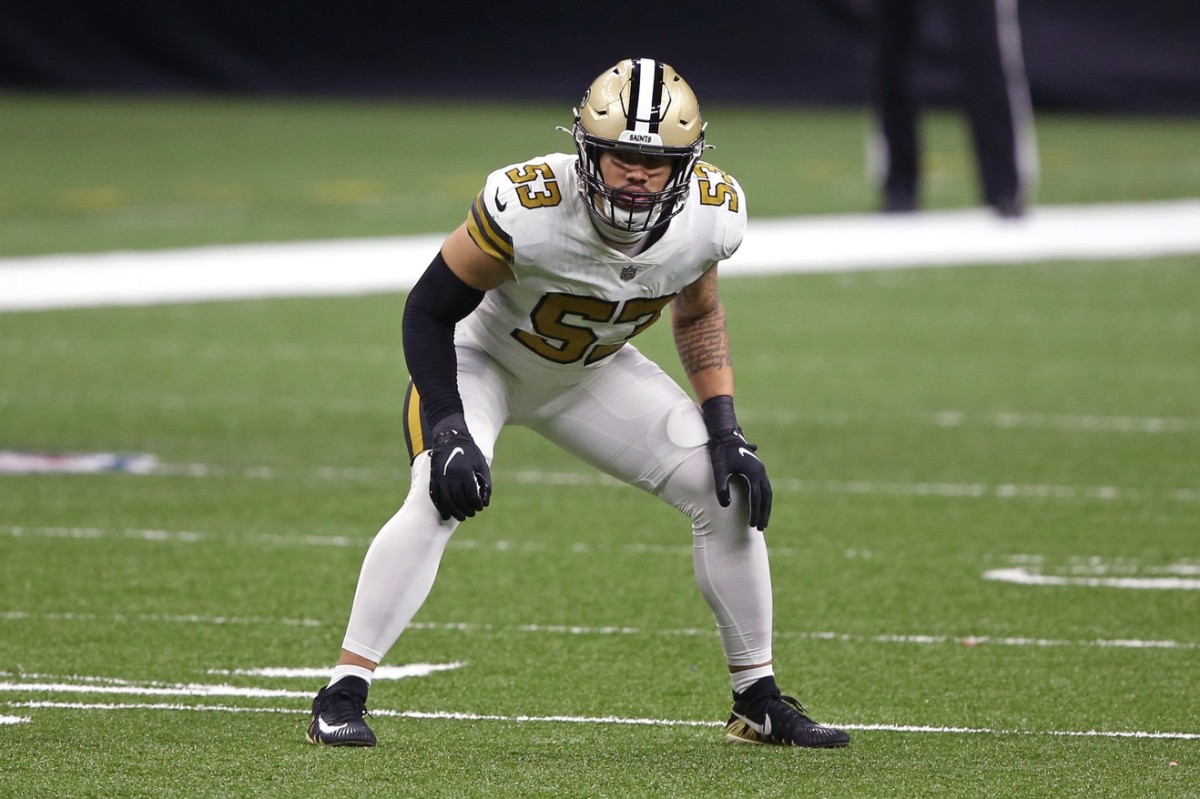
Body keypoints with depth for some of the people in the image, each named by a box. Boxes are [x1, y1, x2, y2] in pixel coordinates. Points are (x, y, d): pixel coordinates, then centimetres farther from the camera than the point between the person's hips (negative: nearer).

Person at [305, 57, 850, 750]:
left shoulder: (710, 216, -22)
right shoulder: (528, 206, -36)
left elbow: (698, 315, 1)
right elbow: (429, 310, -22)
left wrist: (725, 430, -8)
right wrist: (449, 431, -30)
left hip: (592, 373, 5)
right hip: (483, 357, -4)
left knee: (729, 494, -5)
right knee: (440, 502, -29)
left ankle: (759, 701, 11)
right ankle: (342, 696, -19)